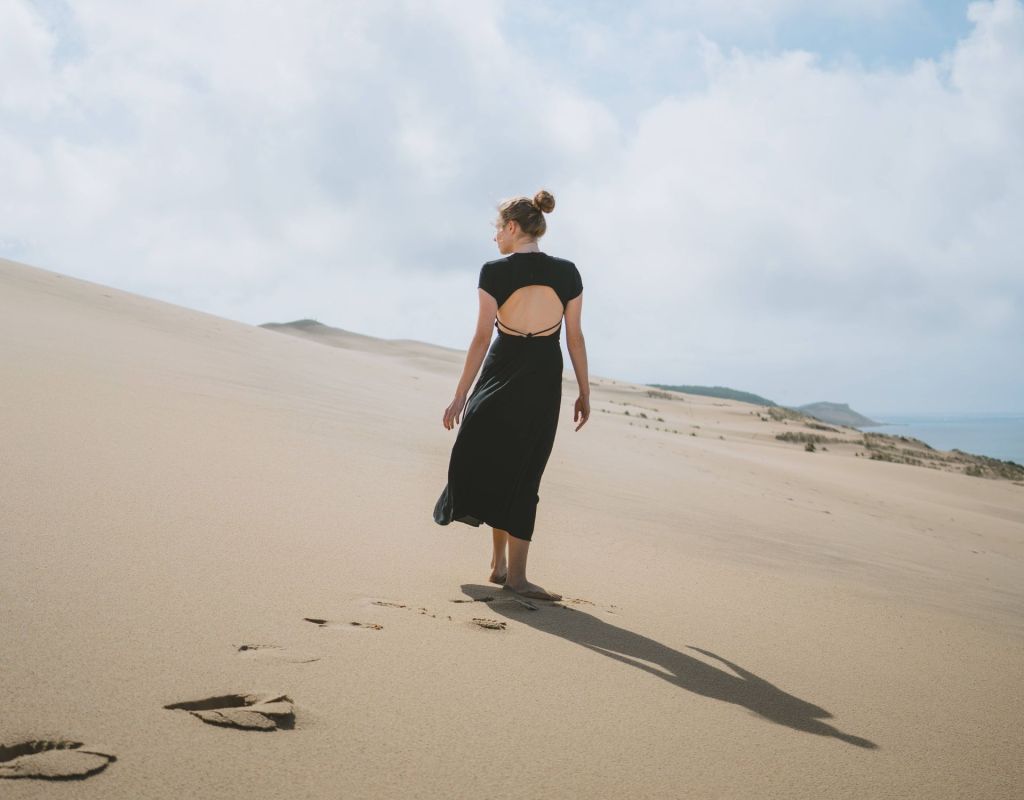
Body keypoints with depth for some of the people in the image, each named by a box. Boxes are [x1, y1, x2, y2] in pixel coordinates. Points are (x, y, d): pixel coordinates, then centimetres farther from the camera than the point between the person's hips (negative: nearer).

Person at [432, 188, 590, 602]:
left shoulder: (494, 272, -9)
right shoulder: (567, 273, -1)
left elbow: (482, 338, -10)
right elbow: (575, 337, 1)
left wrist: (460, 395, -5)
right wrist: (584, 393, 9)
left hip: (500, 376, -2)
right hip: (544, 382, 2)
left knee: (487, 461, 16)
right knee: (522, 474, 8)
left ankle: (500, 561, 20)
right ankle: (515, 573, 5)